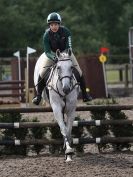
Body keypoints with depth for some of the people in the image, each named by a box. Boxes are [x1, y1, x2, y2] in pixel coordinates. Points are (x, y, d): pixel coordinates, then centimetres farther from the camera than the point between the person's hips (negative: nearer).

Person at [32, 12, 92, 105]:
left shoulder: (65, 31, -24)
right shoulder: (47, 35, -24)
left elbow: (69, 47, -22)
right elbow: (47, 52, -23)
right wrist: (55, 58, -41)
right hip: (52, 54, 0)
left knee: (79, 72, -6)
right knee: (42, 73, -13)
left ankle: (84, 94, 10)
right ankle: (38, 95, 2)